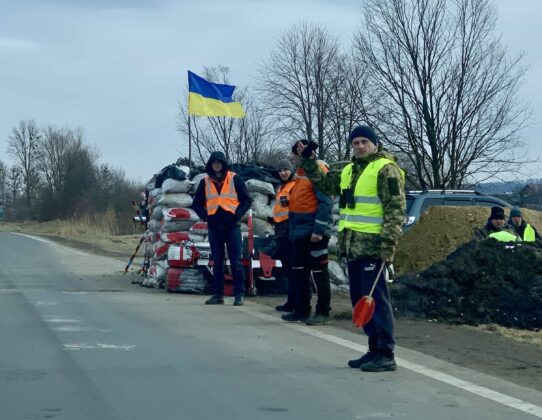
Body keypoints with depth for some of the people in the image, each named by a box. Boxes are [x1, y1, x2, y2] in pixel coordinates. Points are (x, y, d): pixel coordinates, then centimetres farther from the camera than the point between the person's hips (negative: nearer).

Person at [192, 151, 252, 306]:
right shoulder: (205, 182, 8)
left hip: (232, 226, -3)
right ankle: (218, 294, 14)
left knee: (235, 262, -3)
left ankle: (239, 294, 2)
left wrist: (237, 214, -10)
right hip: (214, 227, 3)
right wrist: (204, 216, 2)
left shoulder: (235, 179, -1)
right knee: (217, 263, 8)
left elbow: (247, 200, 0)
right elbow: (197, 203, 16)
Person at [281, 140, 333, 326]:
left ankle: (323, 312, 5)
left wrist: (319, 230, -22)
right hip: (300, 232, 10)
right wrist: (293, 230, 19)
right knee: (299, 271, 12)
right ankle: (301, 310, 20)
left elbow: (326, 202, -18)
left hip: (314, 233, -10)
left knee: (319, 272, -2)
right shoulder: (301, 172, 16)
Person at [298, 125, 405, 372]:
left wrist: (389, 246, -20)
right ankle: (374, 349, 21)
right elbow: (324, 184, 32)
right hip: (352, 246, 9)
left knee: (375, 298, -8)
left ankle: (386, 355, -4)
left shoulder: (386, 169, -8)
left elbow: (396, 210, -13)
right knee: (359, 299, 12)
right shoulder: (349, 170, 18)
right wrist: (308, 161, 24)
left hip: (372, 247, -9)